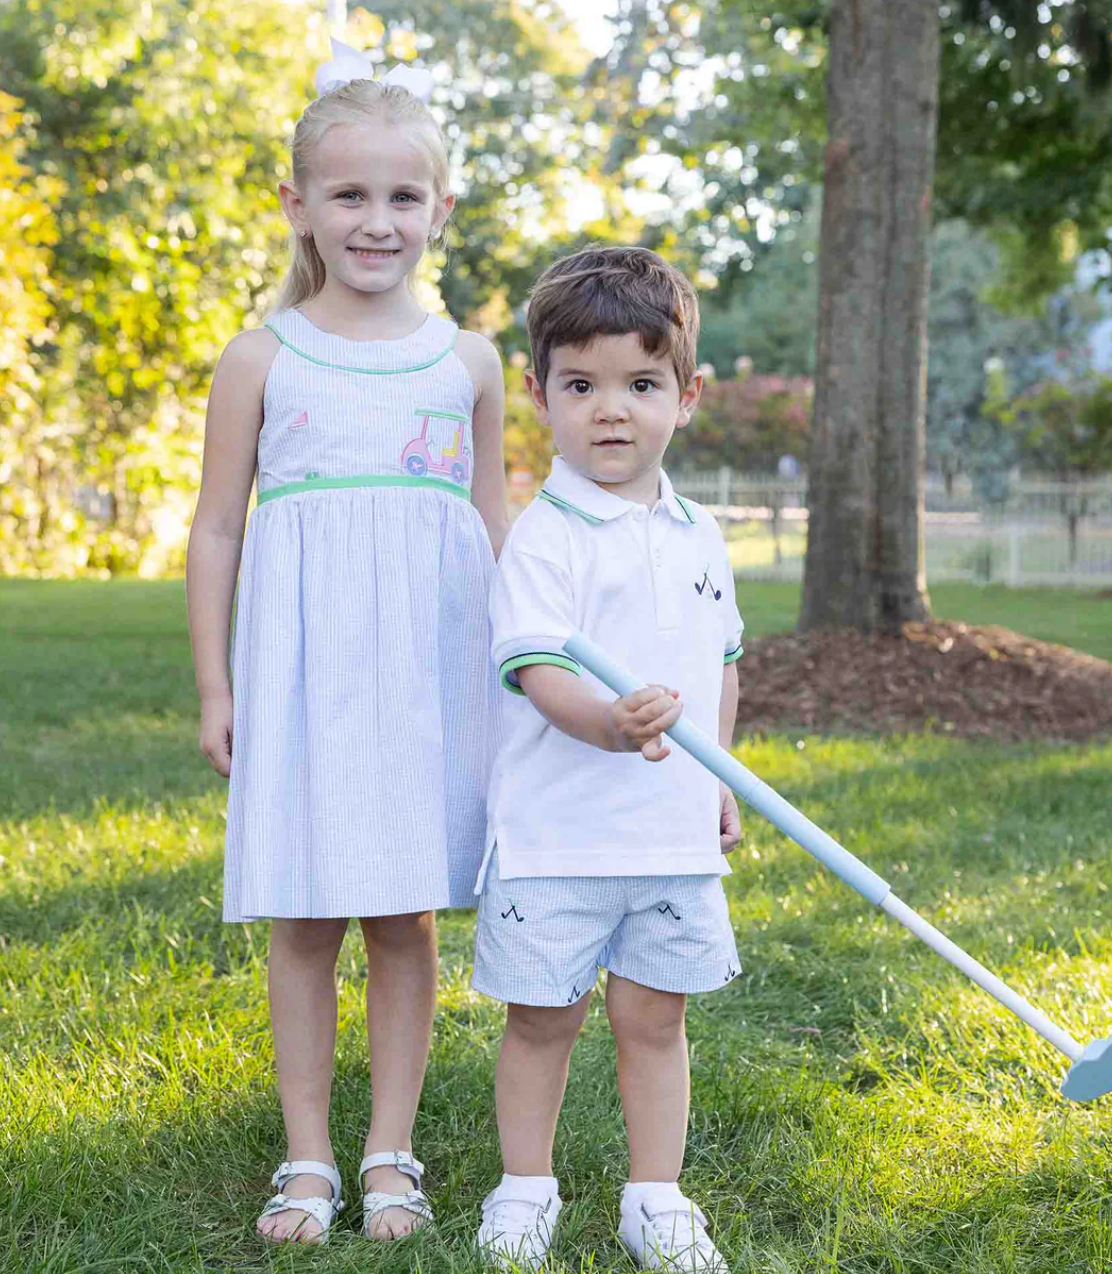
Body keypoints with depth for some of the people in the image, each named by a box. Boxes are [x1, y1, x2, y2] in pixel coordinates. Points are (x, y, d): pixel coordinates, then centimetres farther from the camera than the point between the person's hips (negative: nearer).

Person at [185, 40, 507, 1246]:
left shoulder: (466, 359, 7)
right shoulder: (262, 358, 2)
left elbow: (494, 523, 13)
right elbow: (217, 529, 5)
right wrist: (215, 686, 1)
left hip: (427, 664, 1)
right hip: (299, 663, -1)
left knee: (405, 917, 5)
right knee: (302, 919, 3)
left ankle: (390, 1153, 17)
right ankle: (307, 1157, 16)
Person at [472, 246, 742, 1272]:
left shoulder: (699, 536, 9)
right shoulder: (544, 537, -10)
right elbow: (539, 671, -20)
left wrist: (718, 781, 19)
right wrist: (613, 725, -38)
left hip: (676, 832, 4)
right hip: (558, 831, -4)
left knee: (654, 1019, 12)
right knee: (541, 1021, 8)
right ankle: (525, 1190, 25)